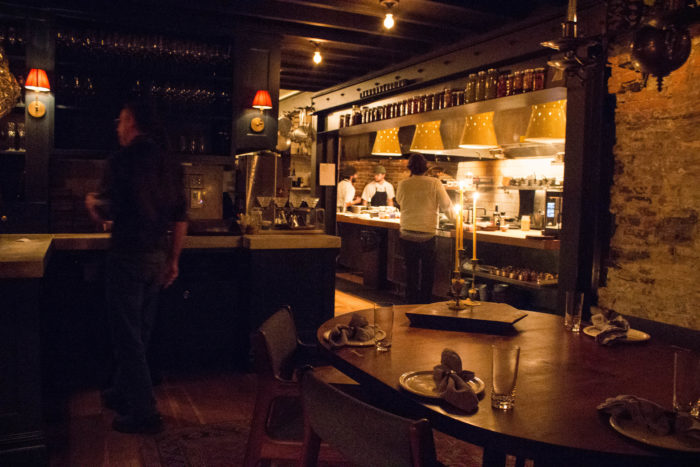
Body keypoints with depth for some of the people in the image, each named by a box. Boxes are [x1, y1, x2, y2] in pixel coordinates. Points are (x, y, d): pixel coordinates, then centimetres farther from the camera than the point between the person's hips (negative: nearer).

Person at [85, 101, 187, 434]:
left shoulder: (123, 158, -11)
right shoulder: (169, 163, 10)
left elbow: (106, 210, -18)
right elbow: (181, 217, 10)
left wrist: (91, 202, 6)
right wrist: (173, 260, 17)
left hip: (128, 255, -7)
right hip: (158, 257, 7)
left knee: (127, 336, 1)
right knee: (139, 333, 19)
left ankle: (144, 413, 4)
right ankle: (124, 393, 36)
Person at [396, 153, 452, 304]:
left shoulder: (402, 185, -3)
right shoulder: (434, 183, -9)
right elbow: (447, 206, -2)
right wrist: (452, 215, 18)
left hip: (407, 234, 2)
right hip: (428, 235, -2)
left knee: (411, 270, 12)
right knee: (427, 272, 11)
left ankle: (411, 302, 19)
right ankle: (425, 303, 17)